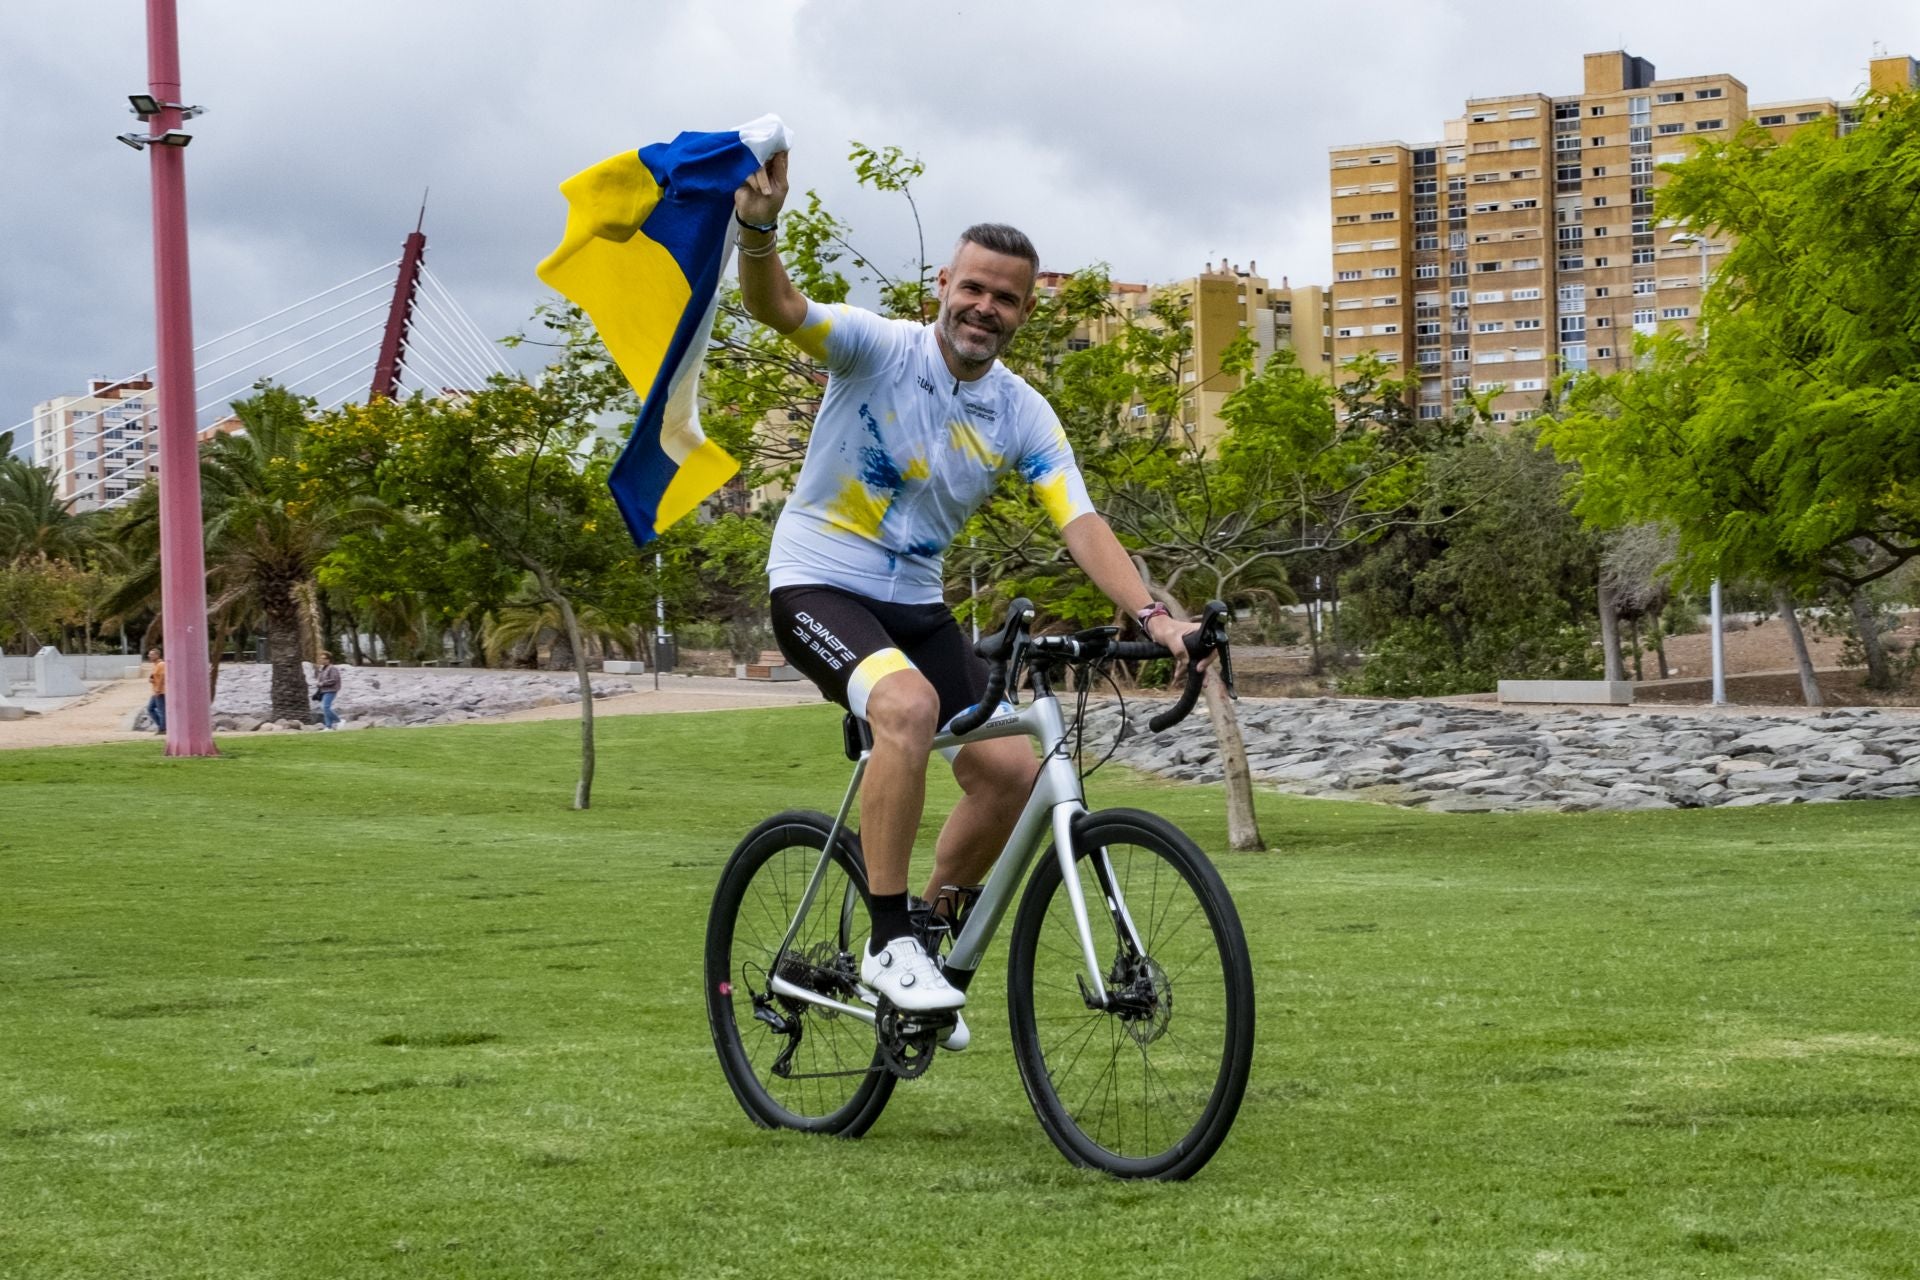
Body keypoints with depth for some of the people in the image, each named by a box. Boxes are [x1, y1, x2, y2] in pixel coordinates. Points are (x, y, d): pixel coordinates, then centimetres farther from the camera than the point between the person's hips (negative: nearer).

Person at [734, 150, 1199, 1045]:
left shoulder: (1023, 417, -1)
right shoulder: (878, 349, -12)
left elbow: (1080, 525, -10)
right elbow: (776, 308, -29)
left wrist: (1150, 615, -26)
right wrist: (759, 231, -51)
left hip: (915, 602, 6)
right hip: (818, 585, -5)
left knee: (1011, 770, -7)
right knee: (909, 704, -34)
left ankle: (930, 938, 17)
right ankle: (888, 942, -24)